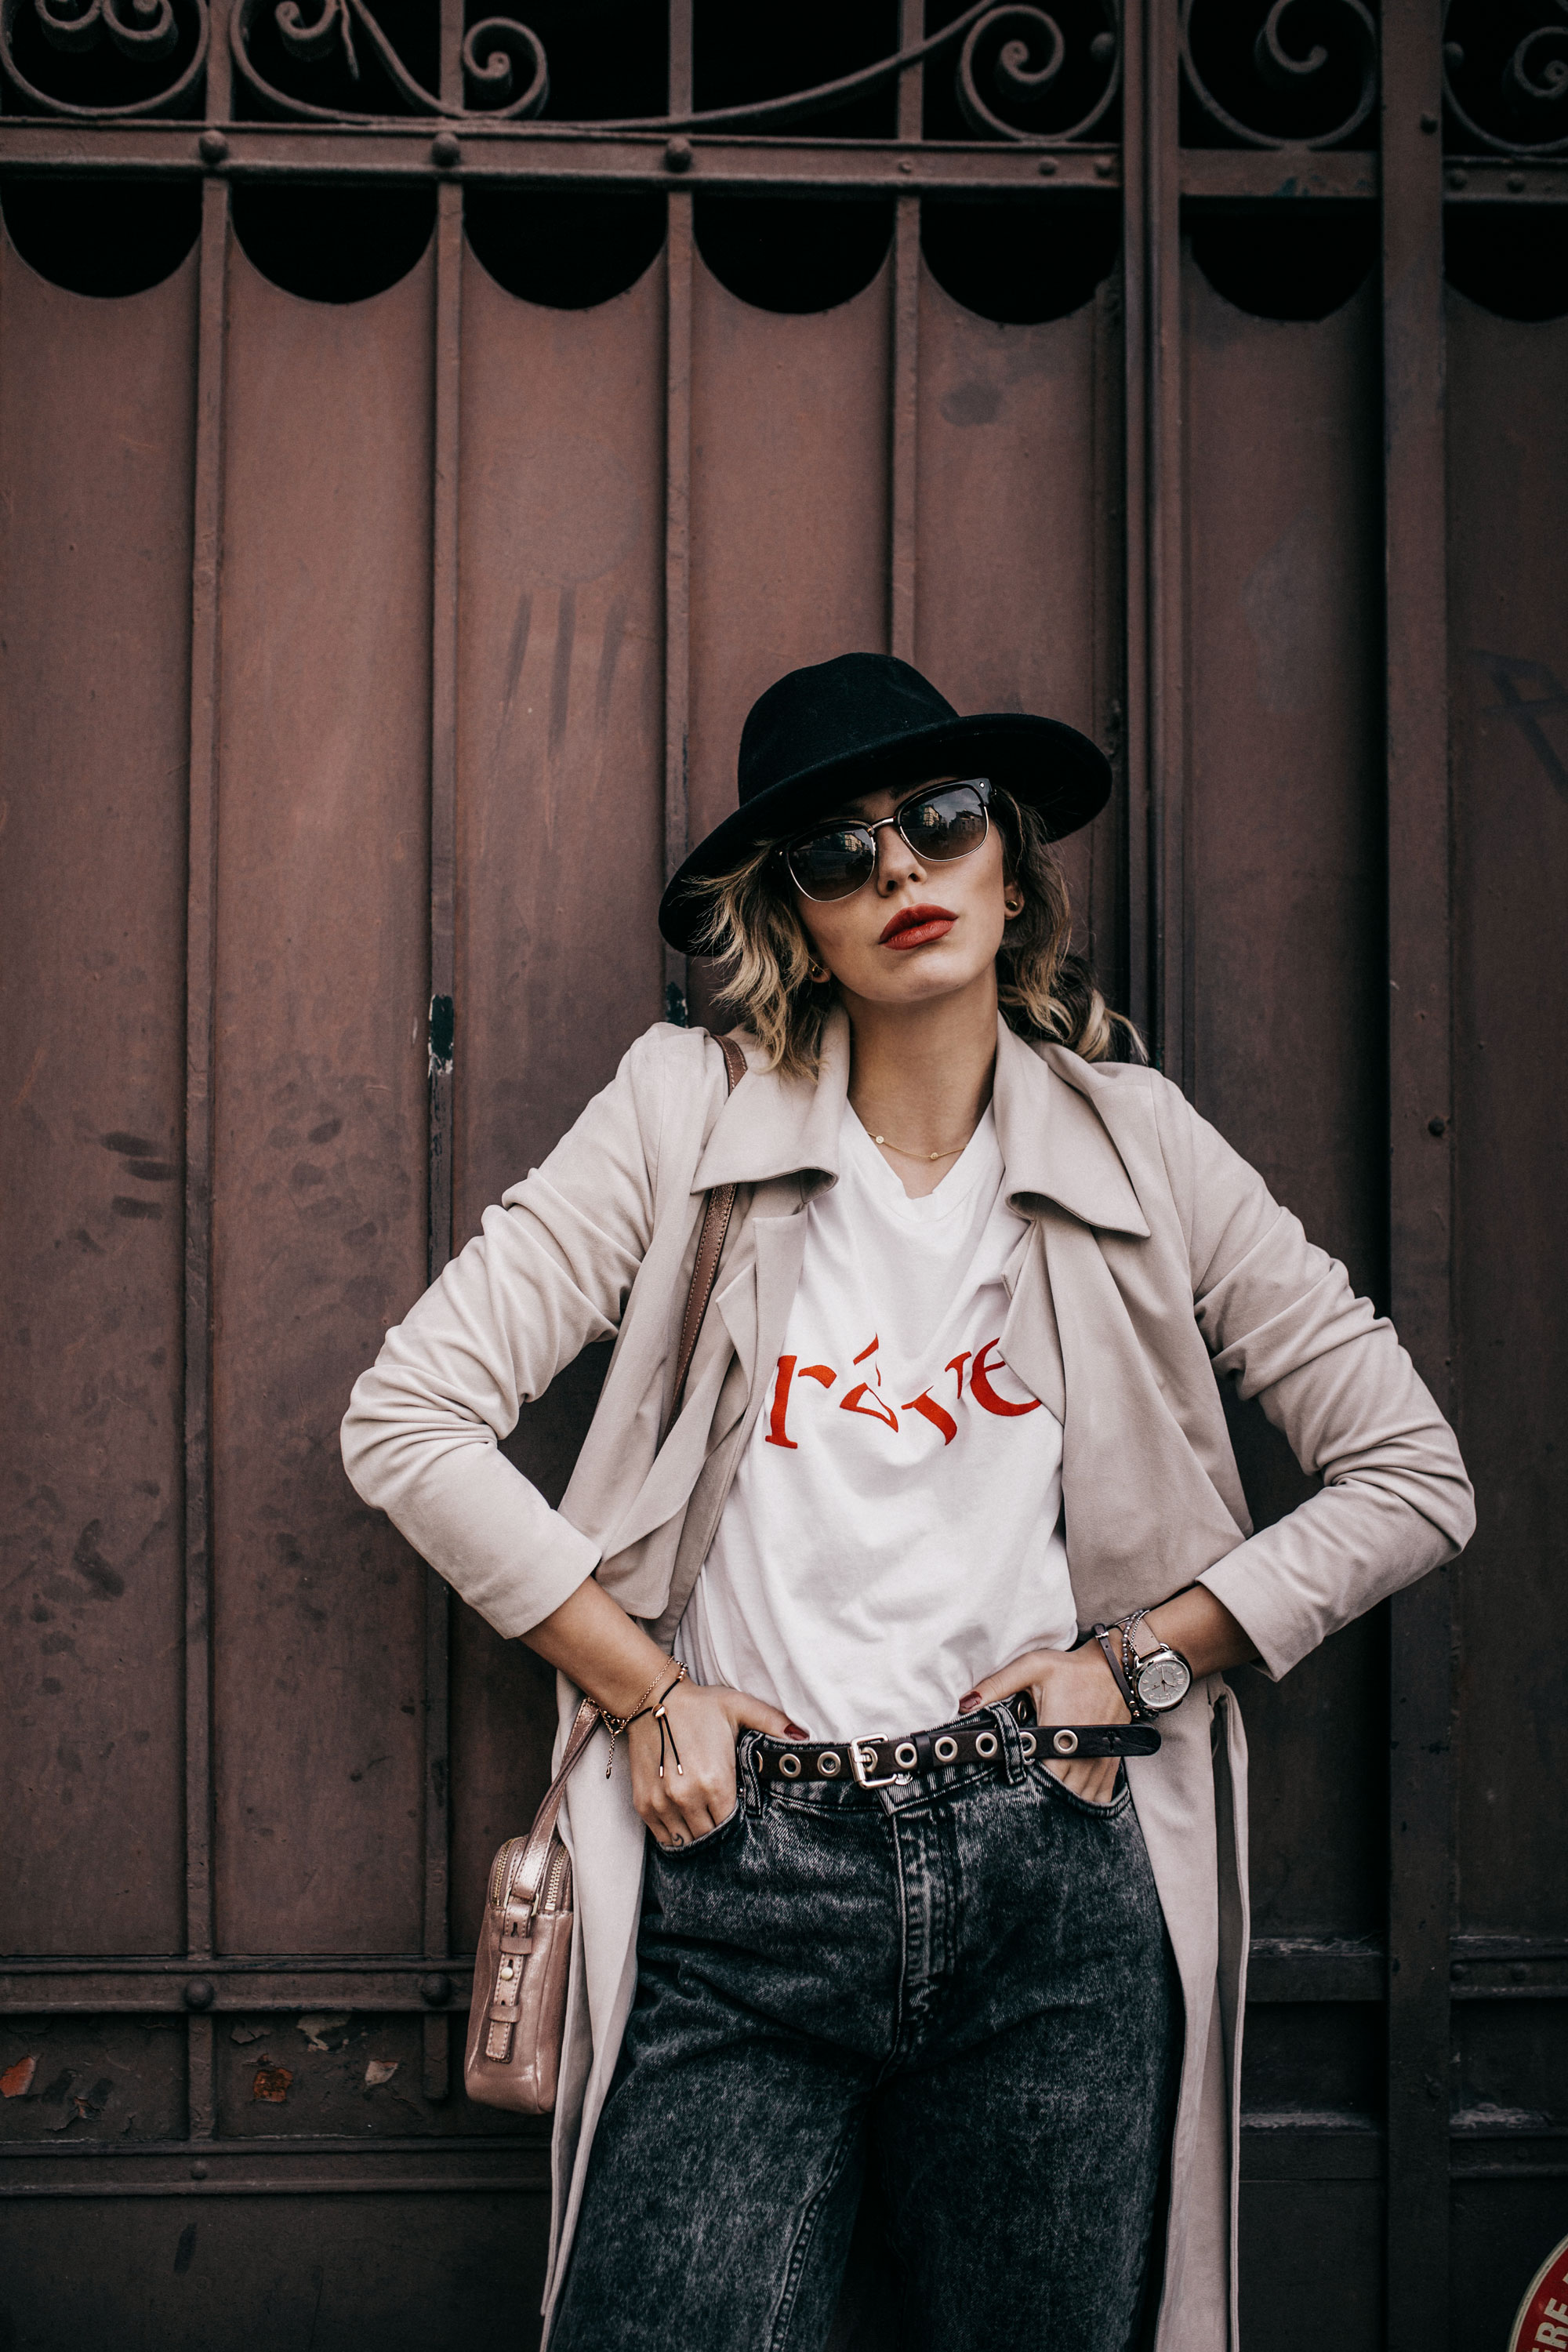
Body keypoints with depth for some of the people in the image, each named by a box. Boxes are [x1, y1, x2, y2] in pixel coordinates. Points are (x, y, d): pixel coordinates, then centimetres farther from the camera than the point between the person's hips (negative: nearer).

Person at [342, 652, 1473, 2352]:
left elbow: (1412, 1480, 8)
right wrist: (649, 1694, -3)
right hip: (740, 1888, -1)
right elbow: (408, 1419, -3)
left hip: (1055, 1894, 2)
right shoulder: (690, 1113, 1)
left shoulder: (1138, 1148, 5)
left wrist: (1139, 1662, 0)